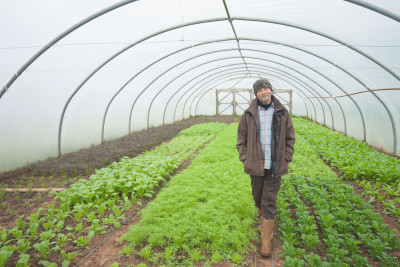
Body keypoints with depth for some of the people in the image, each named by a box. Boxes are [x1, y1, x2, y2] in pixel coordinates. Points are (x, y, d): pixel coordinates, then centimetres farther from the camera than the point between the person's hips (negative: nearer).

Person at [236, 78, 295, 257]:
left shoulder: (282, 113, 1)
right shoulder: (249, 114, 1)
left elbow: (290, 138, 8)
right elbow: (241, 138, 8)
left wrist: (286, 159, 1)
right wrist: (245, 159, 1)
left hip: (275, 166, -1)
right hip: (255, 165, 1)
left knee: (269, 202, 2)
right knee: (258, 196, 16)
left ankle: (266, 240, 12)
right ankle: (262, 215, 49)